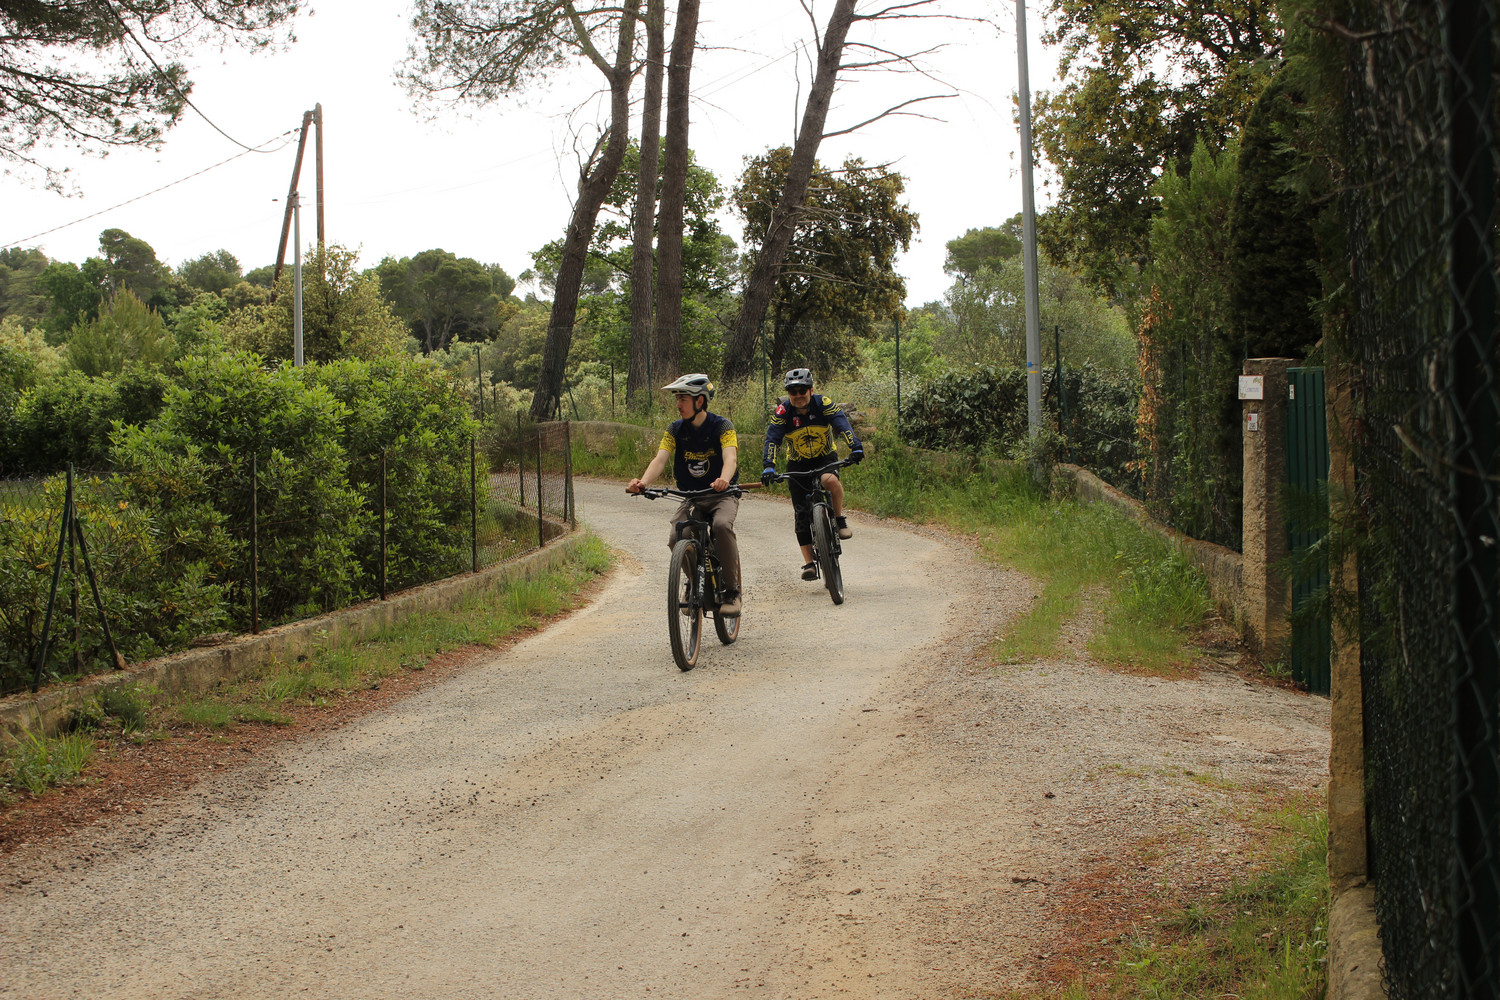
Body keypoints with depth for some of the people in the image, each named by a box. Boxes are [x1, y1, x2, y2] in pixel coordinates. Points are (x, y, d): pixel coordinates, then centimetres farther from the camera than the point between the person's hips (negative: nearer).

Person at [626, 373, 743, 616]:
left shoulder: (722, 426, -11)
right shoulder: (676, 429, 0)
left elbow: (730, 458, -28)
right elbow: (660, 459, -14)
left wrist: (724, 480, -52)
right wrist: (642, 482, -36)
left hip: (722, 495, -4)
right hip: (691, 497, 4)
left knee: (722, 525, -35)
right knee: (676, 539, -22)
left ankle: (732, 591, -22)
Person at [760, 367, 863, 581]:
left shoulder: (823, 404, -17)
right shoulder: (782, 411, -16)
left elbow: (842, 424, -29)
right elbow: (772, 439, -23)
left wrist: (855, 447, -46)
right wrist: (768, 466, -38)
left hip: (826, 458, -1)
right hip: (798, 465, 1)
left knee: (830, 480, -36)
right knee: (801, 513, -7)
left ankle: (840, 519, -12)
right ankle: (809, 563, -1)